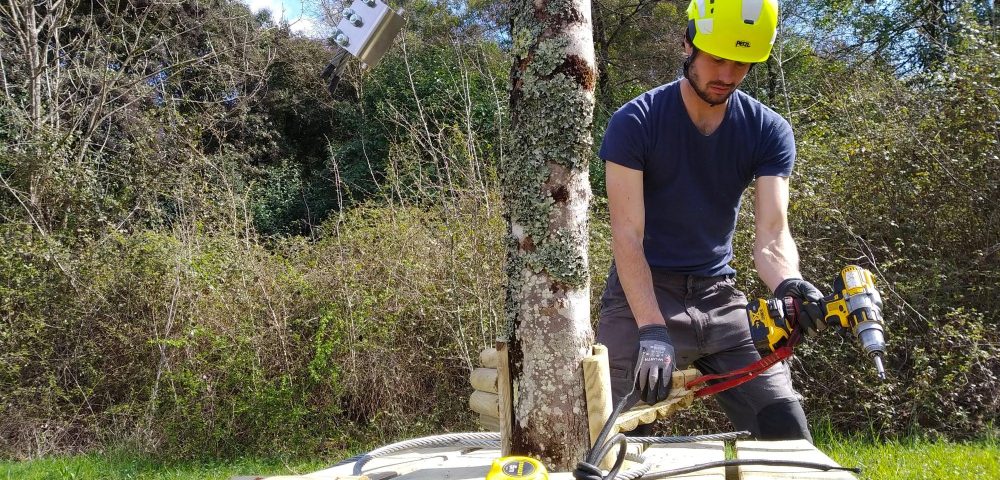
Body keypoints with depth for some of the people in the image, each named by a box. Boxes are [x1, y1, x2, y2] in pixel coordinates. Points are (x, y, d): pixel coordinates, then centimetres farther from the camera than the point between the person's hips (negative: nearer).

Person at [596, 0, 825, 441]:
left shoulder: (769, 132, -2)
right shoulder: (635, 123, -12)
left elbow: (771, 234, -11)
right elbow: (627, 235, -18)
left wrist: (788, 284, -35)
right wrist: (652, 329, -31)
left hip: (720, 296, 3)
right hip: (641, 293, -3)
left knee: (789, 436, -4)